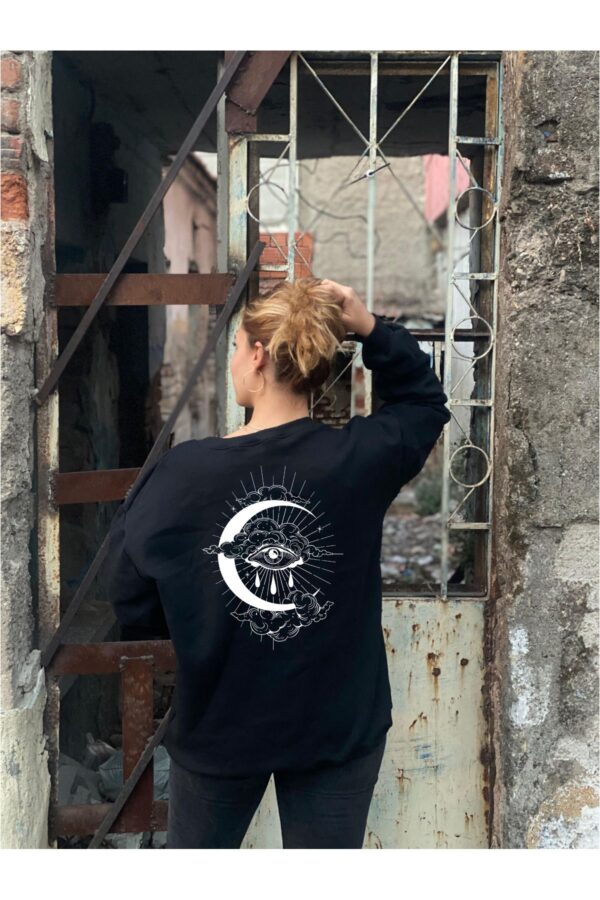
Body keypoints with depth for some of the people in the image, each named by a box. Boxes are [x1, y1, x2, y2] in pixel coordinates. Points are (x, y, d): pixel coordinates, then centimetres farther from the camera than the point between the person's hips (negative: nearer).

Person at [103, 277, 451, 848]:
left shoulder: (177, 474, -18)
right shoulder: (360, 457, -16)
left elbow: (130, 609, -9)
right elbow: (425, 402, 6)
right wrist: (371, 330, -7)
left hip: (220, 726, 0)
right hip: (341, 725, 1)